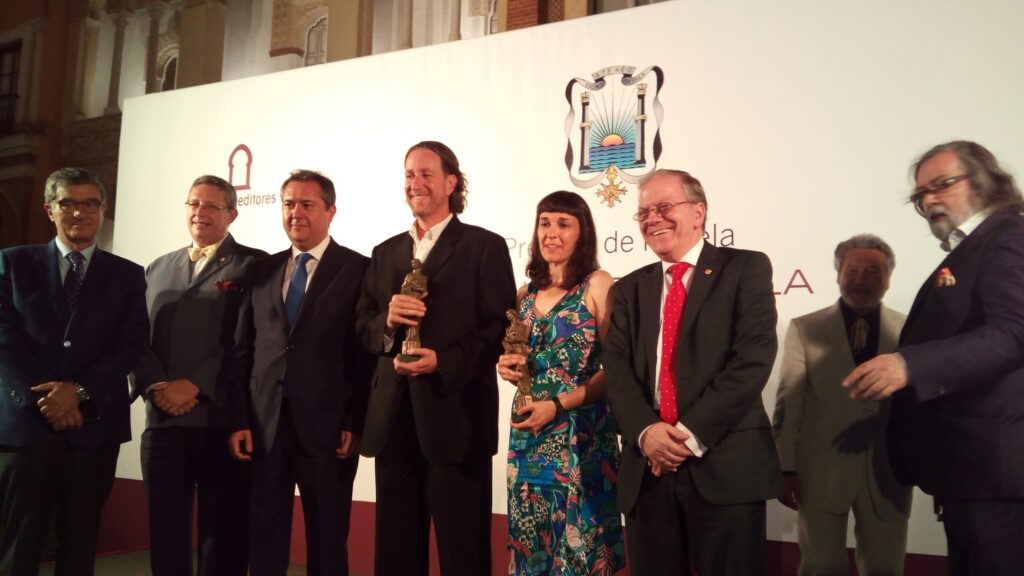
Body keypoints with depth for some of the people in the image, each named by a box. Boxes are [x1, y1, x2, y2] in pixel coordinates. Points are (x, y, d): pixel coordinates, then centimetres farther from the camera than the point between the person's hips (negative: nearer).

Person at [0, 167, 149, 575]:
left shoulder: (127, 275, 10)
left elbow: (132, 344, 0)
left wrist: (80, 391, -13)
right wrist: (42, 398, -12)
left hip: (93, 425, 1)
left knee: (80, 543, 7)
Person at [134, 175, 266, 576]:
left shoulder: (253, 265, 1)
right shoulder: (158, 269, 19)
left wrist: (194, 385, -15)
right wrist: (154, 386, -6)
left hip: (222, 419, -5)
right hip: (163, 418, 5)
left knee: (223, 530, 3)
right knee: (165, 528, 9)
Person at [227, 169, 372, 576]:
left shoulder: (358, 270, -2)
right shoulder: (262, 270, 12)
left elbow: (367, 353, -5)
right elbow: (243, 351, 10)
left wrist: (356, 425, -10)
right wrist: (239, 420, 3)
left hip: (327, 427, -4)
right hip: (264, 426, 4)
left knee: (327, 542, 8)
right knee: (263, 541, 10)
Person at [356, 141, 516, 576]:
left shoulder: (485, 246, -1)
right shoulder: (385, 253, 16)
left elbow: (500, 328, -8)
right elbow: (363, 328, 12)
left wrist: (445, 362, -19)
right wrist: (387, 321, -10)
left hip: (455, 415, -5)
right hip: (393, 418, 5)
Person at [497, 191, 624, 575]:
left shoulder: (597, 285, -6)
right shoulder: (525, 294, 10)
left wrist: (559, 404, -18)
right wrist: (513, 370, -2)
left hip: (580, 434, -5)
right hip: (529, 434, 5)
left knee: (578, 543, 4)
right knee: (530, 541, 12)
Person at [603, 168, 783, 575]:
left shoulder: (745, 269, 2)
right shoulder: (629, 289, 16)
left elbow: (753, 358, -9)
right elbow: (617, 369, 4)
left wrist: (691, 431, -15)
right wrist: (645, 431, -14)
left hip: (725, 463, -3)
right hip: (647, 467, 4)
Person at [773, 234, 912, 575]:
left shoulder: (909, 330, 3)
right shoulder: (804, 329, 1)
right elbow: (789, 402, -2)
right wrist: (786, 468, -6)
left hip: (886, 474, 1)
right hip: (821, 471, -1)